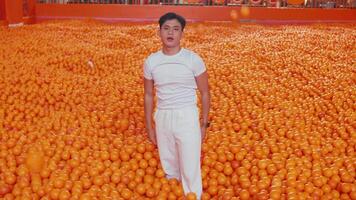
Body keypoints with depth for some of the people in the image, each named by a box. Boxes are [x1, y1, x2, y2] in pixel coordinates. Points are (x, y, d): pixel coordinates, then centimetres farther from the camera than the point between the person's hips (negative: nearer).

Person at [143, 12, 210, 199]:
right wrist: (149, 126, 10)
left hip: (187, 117, -3)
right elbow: (148, 95, 9)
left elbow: (205, 94, 0)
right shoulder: (151, 61, 0)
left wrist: (204, 124, 0)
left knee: (190, 168, 0)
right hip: (162, 118, 3)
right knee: (168, 166, 16)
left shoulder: (193, 59, -8)